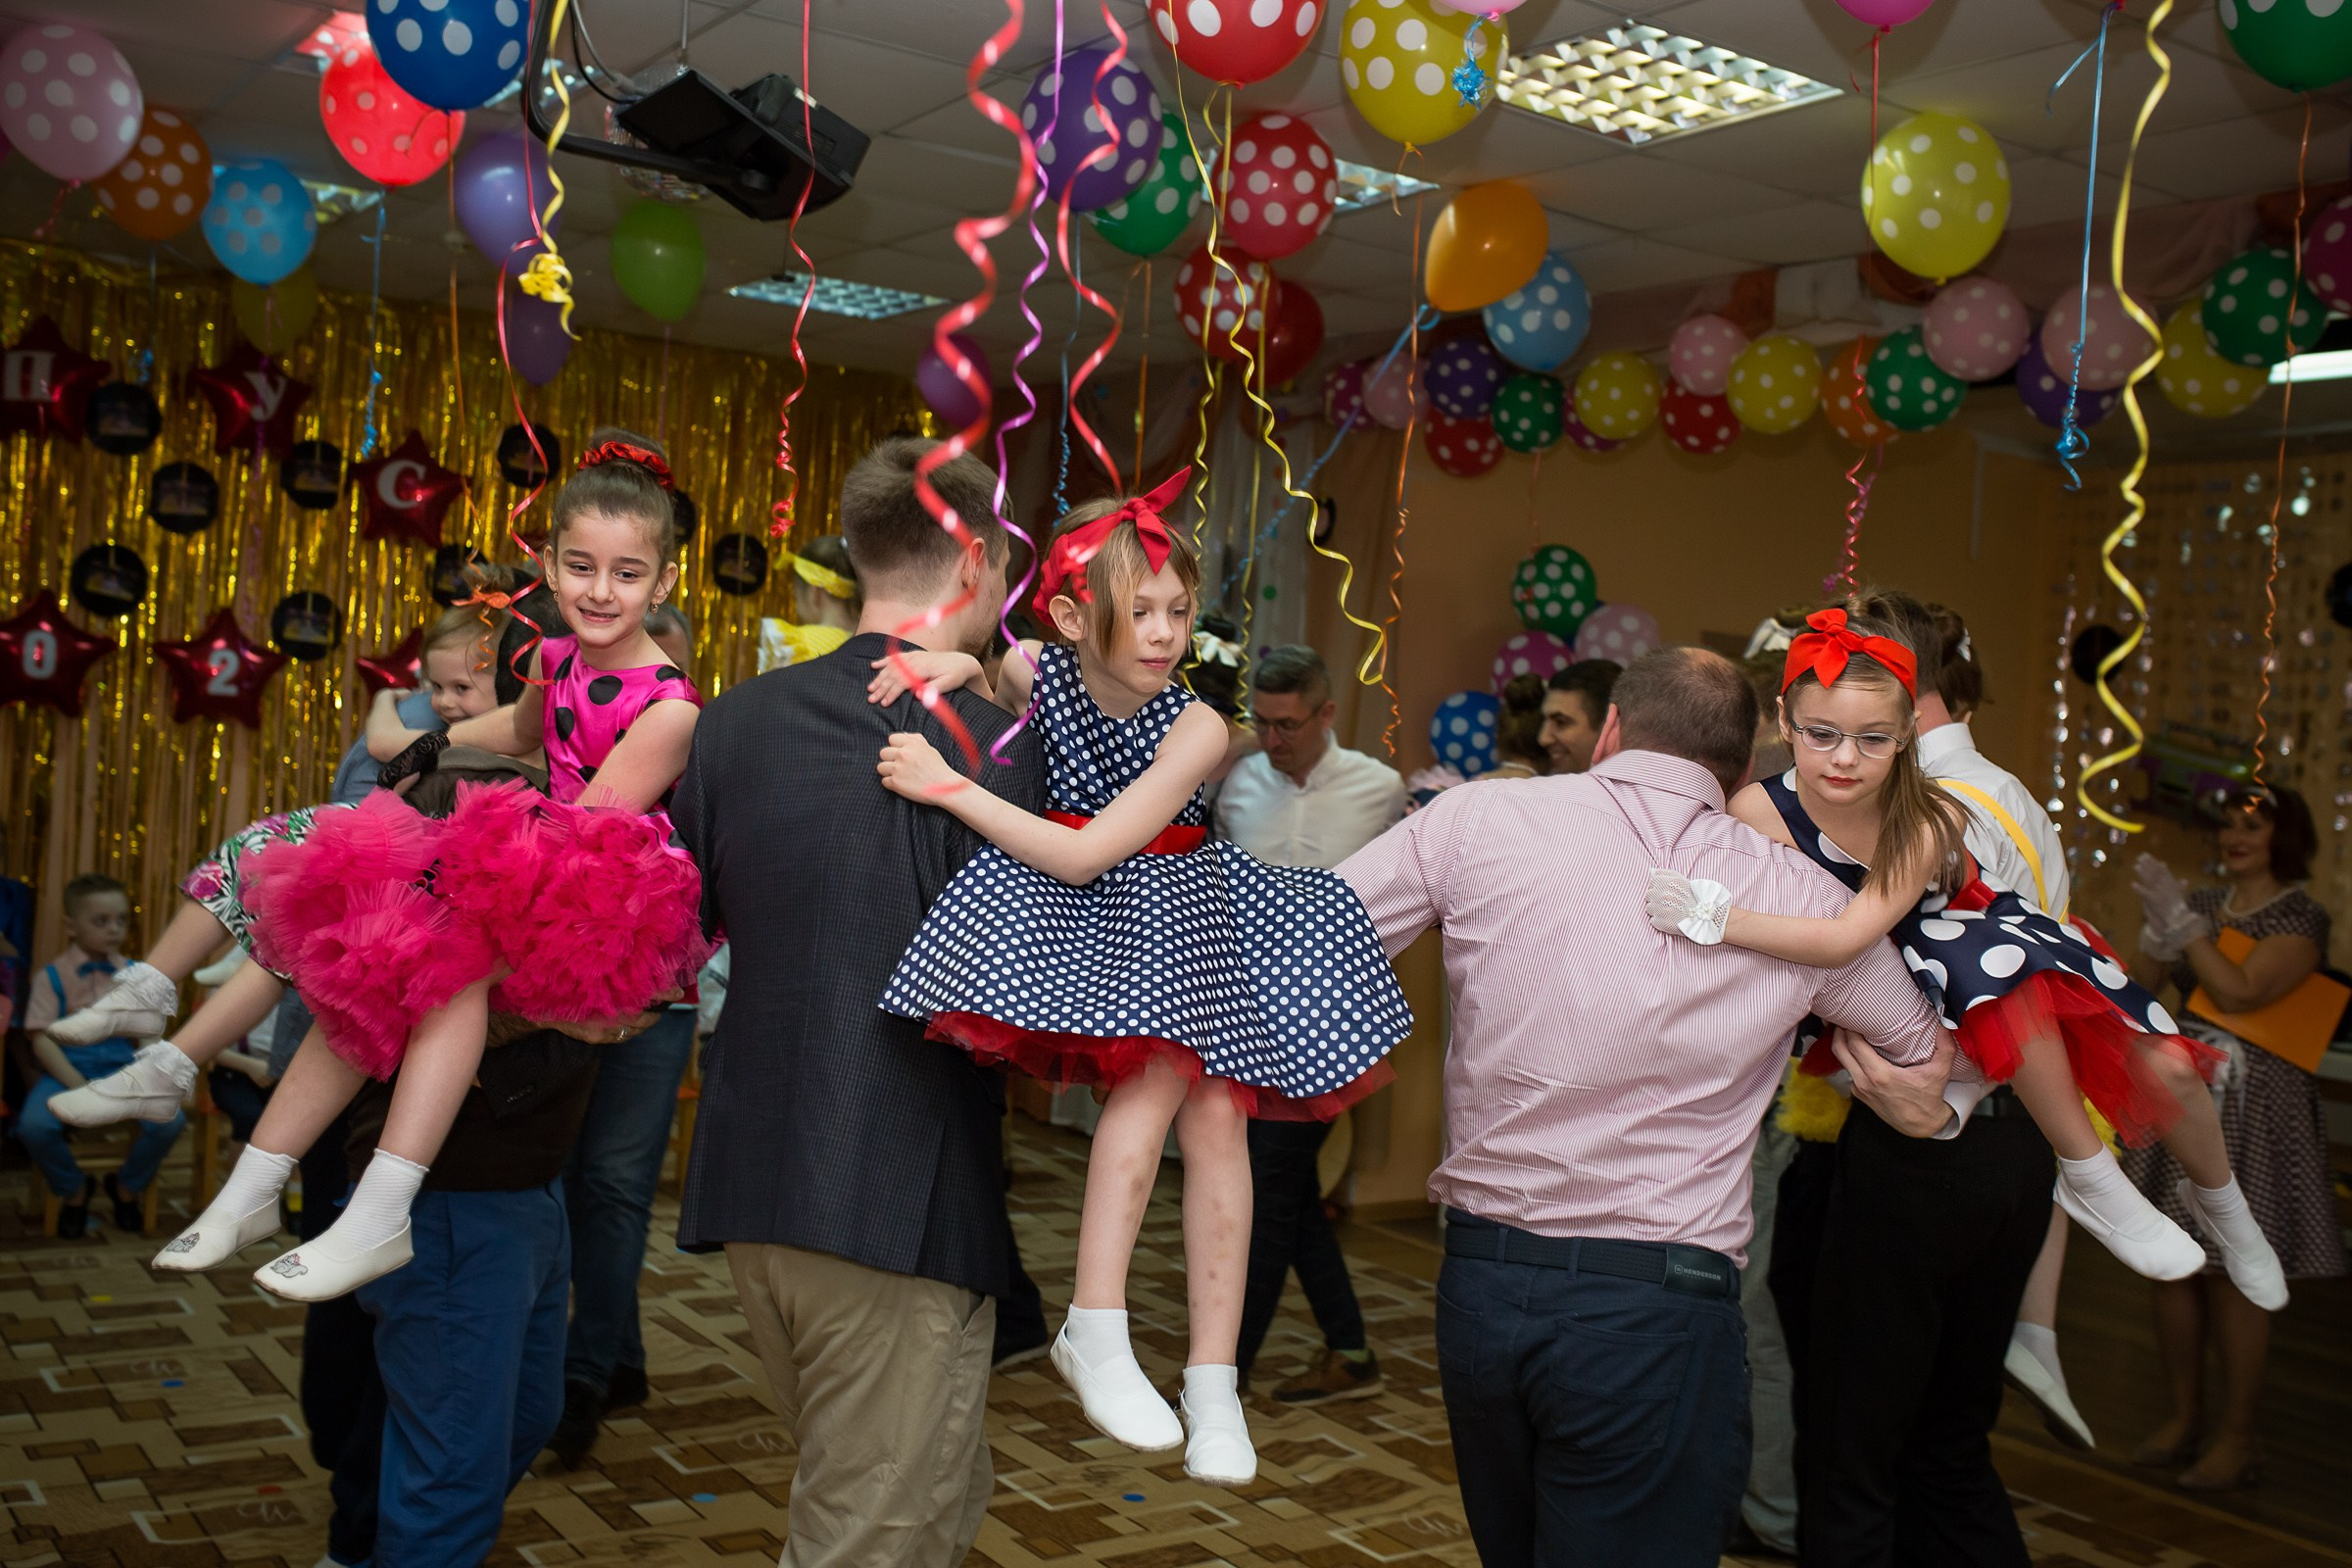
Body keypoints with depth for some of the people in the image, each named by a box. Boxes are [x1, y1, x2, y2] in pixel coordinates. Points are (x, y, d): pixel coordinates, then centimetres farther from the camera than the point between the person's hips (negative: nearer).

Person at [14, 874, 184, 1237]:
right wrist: (78, 1086, -19)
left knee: (170, 1119, -25)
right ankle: (75, 1191, 3)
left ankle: (126, 1187, 9)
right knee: (34, 1125, -32)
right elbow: (42, 1040, -7)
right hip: (68, 1069, -2)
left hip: (122, 1067, 2)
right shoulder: (52, 976, 0)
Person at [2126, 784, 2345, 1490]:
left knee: (2233, 1273, -3)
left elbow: (2240, 992, -19)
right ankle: (2185, 1414, 21)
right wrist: (2157, 924, -8)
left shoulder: (2301, 918, -6)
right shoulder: (2203, 903, 12)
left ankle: (2237, 1438, 8)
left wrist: (2181, 921, -16)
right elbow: (2142, 983, 8)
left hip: (2250, 1108, -6)